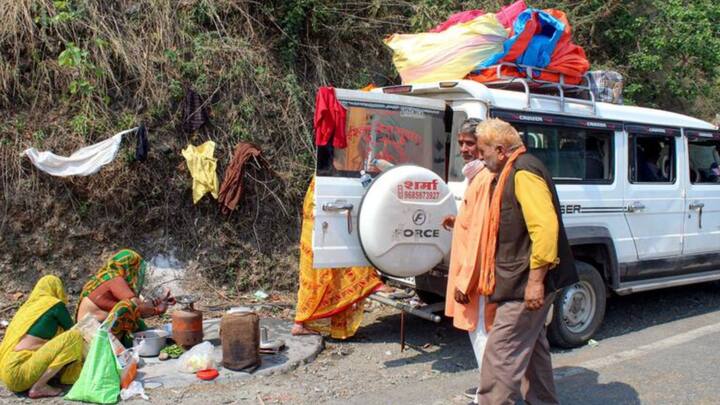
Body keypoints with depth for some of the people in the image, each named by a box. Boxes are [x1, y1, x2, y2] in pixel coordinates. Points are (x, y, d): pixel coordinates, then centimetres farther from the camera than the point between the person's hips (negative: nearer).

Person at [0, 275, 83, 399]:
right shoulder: (55, 305, -2)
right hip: (19, 372, -9)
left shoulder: (28, 305, 19)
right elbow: (71, 330, 11)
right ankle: (38, 388, -12)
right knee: (74, 337, -13)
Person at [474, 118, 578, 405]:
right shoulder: (510, 173, 15)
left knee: (500, 352, -8)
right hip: (523, 280, 11)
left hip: (527, 282, -11)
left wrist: (536, 280, -27)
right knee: (530, 347, 21)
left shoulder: (524, 172, -17)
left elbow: (545, 227, -26)